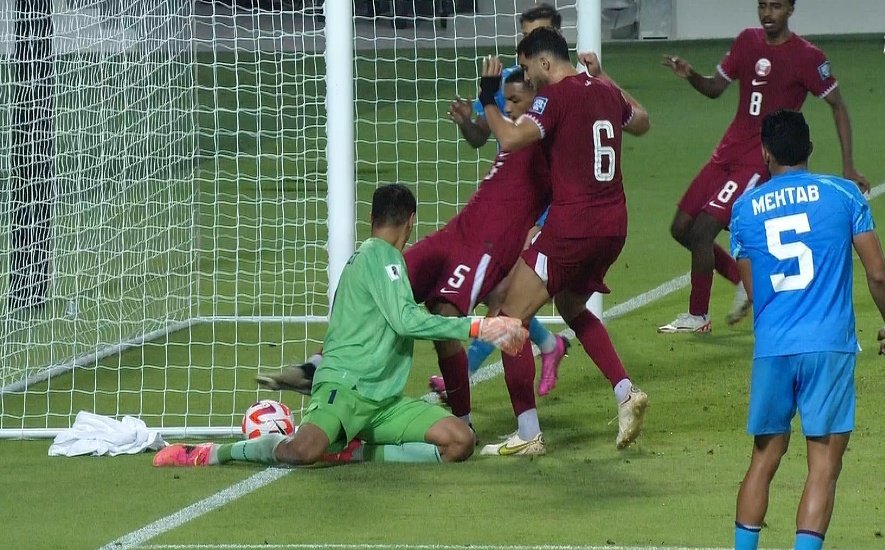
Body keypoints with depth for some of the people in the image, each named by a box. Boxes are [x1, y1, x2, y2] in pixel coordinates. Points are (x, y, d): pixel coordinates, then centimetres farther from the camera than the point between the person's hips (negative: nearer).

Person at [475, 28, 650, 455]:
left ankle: (528, 435, -5)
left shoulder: (556, 96, -11)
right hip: (614, 224, 8)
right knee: (573, 308, 31)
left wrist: (488, 99, -9)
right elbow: (641, 122, 34)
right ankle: (626, 393, 14)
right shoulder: (606, 93, 12)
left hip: (571, 224, -8)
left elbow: (510, 139, -25)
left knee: (512, 317, -1)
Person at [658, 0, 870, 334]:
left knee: (702, 231, -14)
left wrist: (848, 168, -7)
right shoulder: (747, 41, 7)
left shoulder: (807, 57, -11)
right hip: (728, 152, 7)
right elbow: (715, 88, 13)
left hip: (760, 161, -7)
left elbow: (837, 106, -4)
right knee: (681, 229, 5)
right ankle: (744, 281, 23)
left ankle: (698, 316, 3)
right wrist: (690, 76, -10)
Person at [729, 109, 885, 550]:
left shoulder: (744, 209, 9)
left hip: (771, 348, 3)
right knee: (823, 467, -3)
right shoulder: (843, 194, 1)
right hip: (830, 347, -3)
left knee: (763, 462, 16)